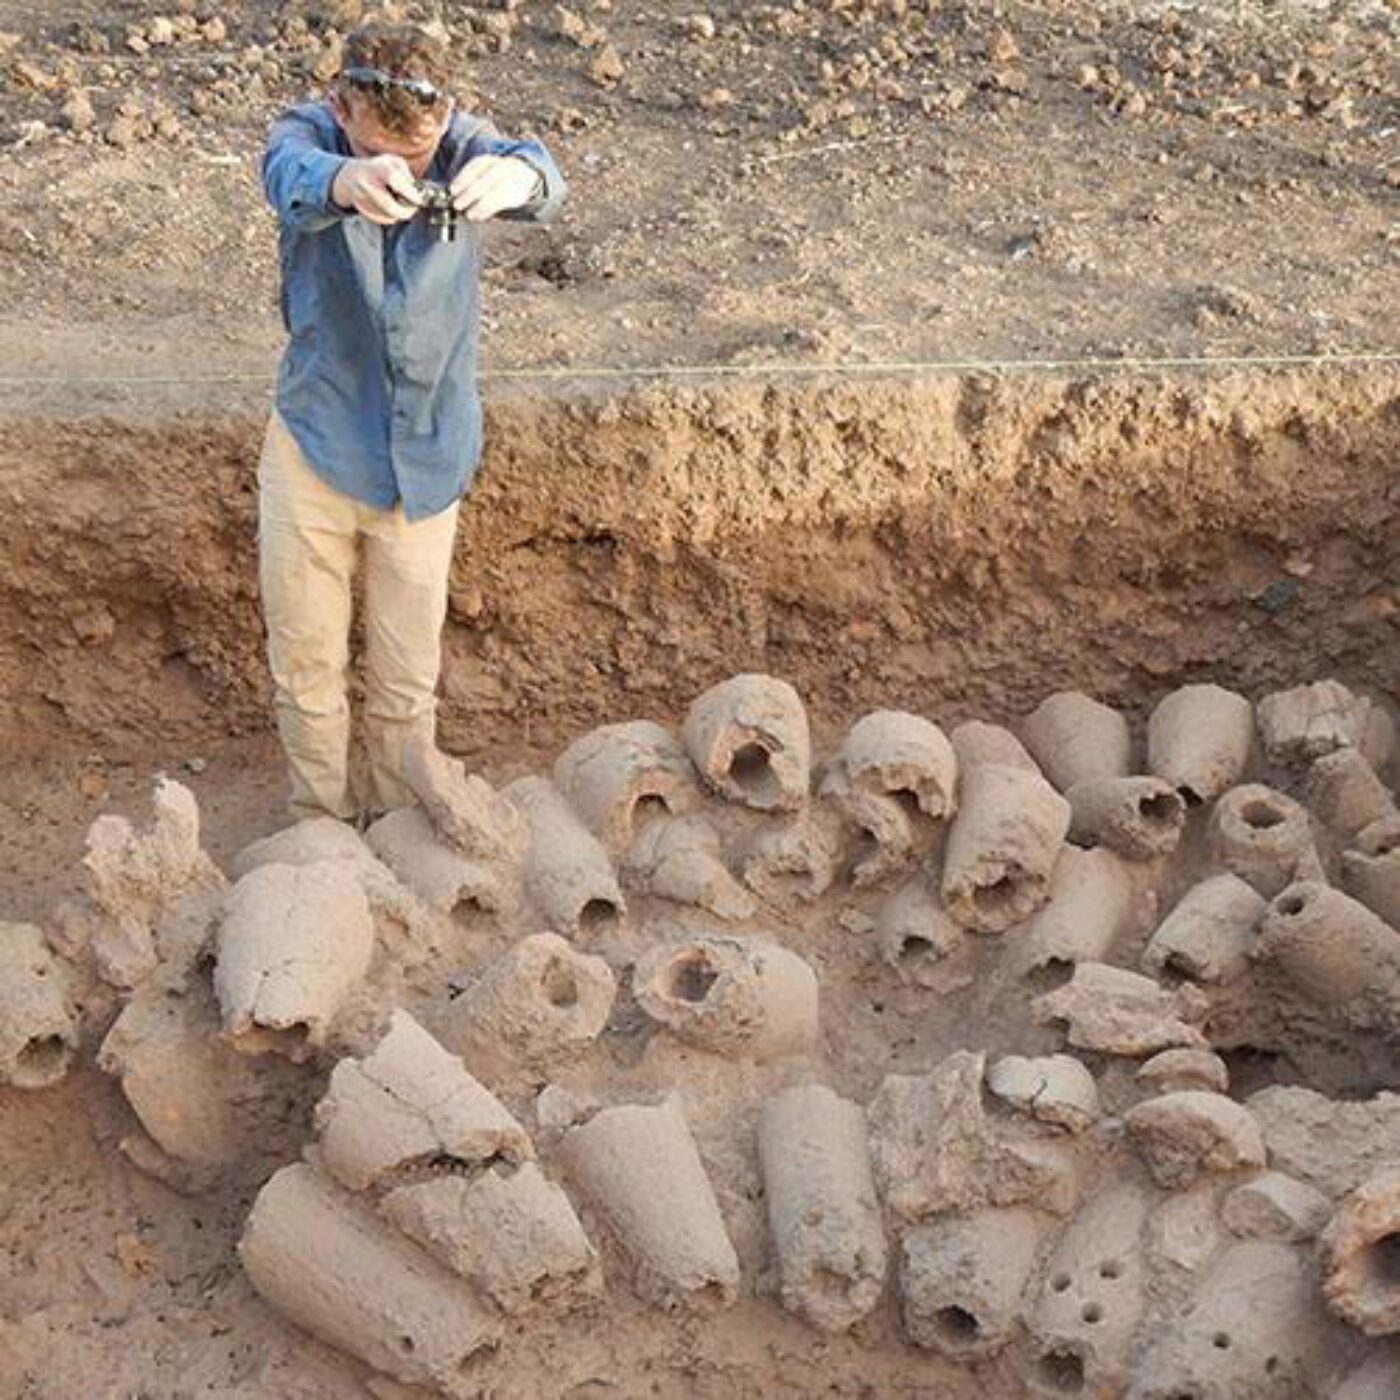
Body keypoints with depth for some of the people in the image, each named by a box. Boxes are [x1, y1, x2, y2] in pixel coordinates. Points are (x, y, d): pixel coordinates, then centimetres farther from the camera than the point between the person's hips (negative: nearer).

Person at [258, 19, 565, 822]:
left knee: (409, 675, 12)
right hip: (315, 448, 0)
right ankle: (322, 826, 33)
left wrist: (518, 176, -60)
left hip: (427, 460, 1)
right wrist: (347, 180, -64)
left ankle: (401, 824, 34)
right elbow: (292, 179, -38)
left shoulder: (463, 145, -11)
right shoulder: (308, 135, -13)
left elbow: (543, 180, -33)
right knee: (305, 665, 11)